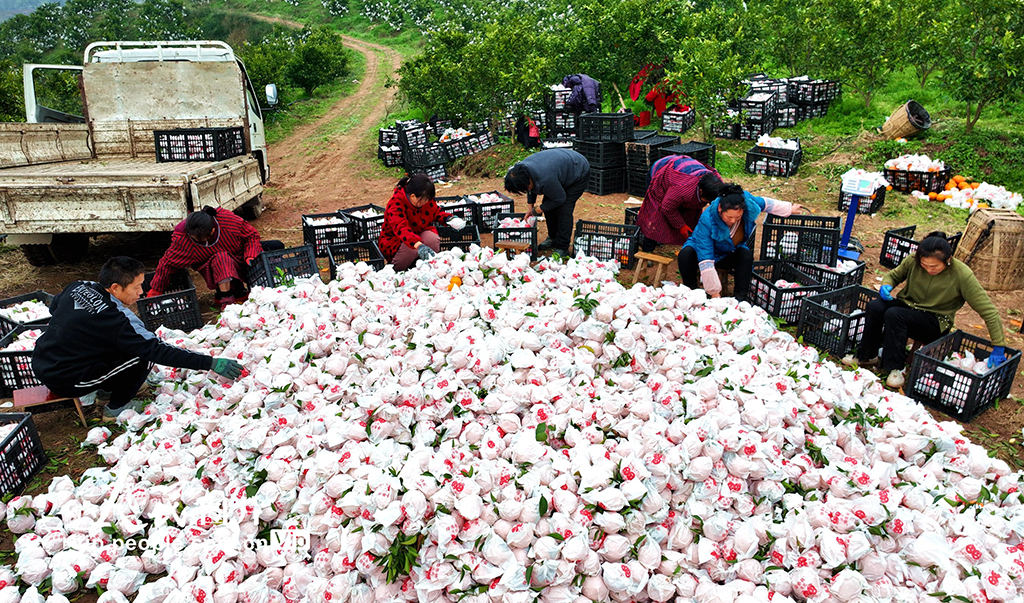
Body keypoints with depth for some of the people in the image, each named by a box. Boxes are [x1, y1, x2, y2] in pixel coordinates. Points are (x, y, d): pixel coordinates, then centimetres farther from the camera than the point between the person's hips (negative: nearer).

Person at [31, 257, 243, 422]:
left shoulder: (78, 287, -3)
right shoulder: (117, 320, -27)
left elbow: (53, 307, 19)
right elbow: (159, 351, -28)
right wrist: (210, 363, -29)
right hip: (64, 382, -8)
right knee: (144, 355, -12)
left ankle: (106, 391, 24)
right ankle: (116, 407, 5)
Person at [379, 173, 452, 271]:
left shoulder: (425, 198, -9)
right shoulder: (396, 204, -30)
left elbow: (435, 212, 12)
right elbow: (400, 228, -47)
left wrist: (448, 218, -11)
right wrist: (418, 245, -64)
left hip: (419, 235, 5)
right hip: (395, 240, -5)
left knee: (433, 239, -28)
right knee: (410, 248, -38)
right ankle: (394, 266, -9)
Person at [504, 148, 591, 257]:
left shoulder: (546, 180, -42)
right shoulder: (521, 168, -17)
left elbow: (560, 199, -24)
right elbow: (531, 189, 6)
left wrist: (540, 209, -13)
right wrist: (530, 206, 4)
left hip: (579, 173, -9)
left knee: (564, 210, -16)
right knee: (548, 205, 6)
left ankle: (562, 248, -8)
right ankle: (553, 238, 24)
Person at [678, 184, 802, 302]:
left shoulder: (747, 201, -26)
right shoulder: (707, 220, -39)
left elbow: (765, 203, 1)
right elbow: (706, 259, -39)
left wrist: (789, 209, 18)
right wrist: (714, 292, -39)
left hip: (727, 255, 4)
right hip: (701, 250, -4)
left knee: (746, 254, -27)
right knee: (686, 254, -36)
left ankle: (740, 298, -21)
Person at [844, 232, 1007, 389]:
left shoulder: (962, 275, -18)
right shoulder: (913, 261, -10)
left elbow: (988, 310, -14)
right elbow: (894, 275, 12)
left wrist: (998, 348, -15)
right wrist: (886, 285, -14)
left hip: (935, 322, -4)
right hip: (906, 305, 4)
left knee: (894, 315, -33)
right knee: (874, 306, -28)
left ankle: (896, 368, -22)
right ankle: (867, 355, -11)